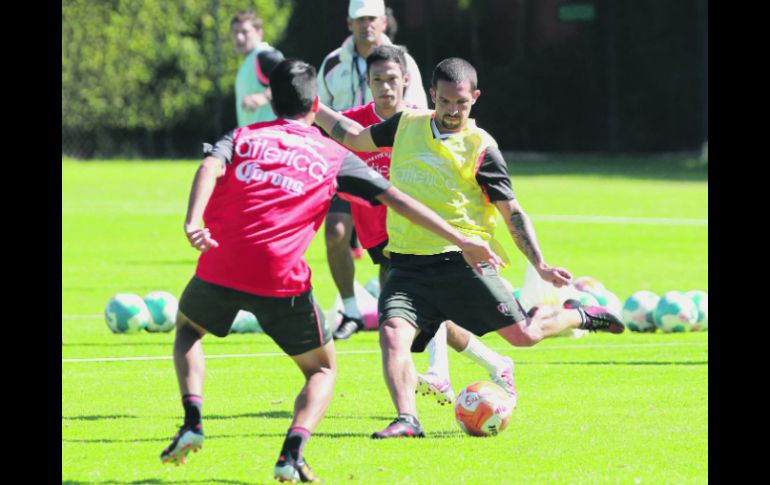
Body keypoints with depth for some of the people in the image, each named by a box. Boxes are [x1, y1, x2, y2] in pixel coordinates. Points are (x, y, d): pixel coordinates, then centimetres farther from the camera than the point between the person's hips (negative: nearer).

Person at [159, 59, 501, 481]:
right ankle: (293, 451, -9)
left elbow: (209, 169, -4)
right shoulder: (332, 156, 15)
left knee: (187, 327, 33)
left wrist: (193, 221, -21)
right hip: (281, 280, -1)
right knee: (323, 370, 18)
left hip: (220, 268, 2)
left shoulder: (242, 137, 18)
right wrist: (463, 241, 16)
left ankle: (192, 420, 10)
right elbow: (397, 199, 13)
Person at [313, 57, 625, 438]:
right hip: (408, 265, 3)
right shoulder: (407, 125, 8)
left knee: (523, 334, -5)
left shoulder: (480, 148, -5)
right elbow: (355, 138, 25)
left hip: (461, 261, -3)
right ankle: (406, 420, -21)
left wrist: (540, 265, -8)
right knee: (392, 335, -21)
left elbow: (512, 213, -1)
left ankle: (577, 314, 25)